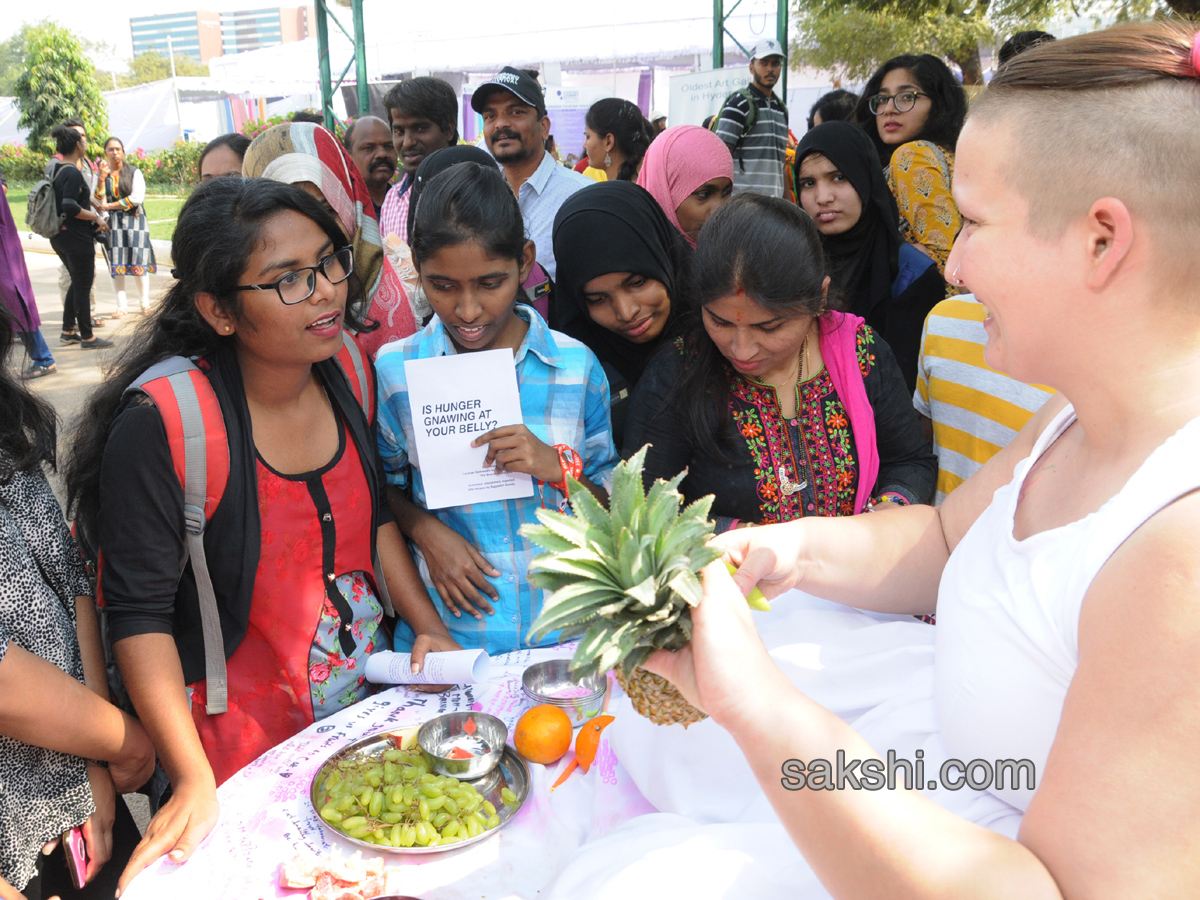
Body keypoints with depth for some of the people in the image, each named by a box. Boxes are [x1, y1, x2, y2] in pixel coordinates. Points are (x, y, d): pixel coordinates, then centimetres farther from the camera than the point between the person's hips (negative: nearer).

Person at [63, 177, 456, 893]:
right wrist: (195, 782, -22)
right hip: (246, 747, -5)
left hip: (371, 698, 6)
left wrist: (428, 627, -1)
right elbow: (141, 614, -20)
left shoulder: (346, 371, -7)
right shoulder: (160, 427, -26)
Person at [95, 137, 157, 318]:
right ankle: (122, 305, 0)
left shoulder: (134, 172, 5)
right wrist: (102, 178, -10)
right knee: (116, 263, -3)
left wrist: (110, 205, -6)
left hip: (134, 220, -2)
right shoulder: (101, 174, 10)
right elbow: (99, 201, 1)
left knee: (139, 260, -6)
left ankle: (145, 303, 3)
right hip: (112, 222, 2)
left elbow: (137, 197, -7)